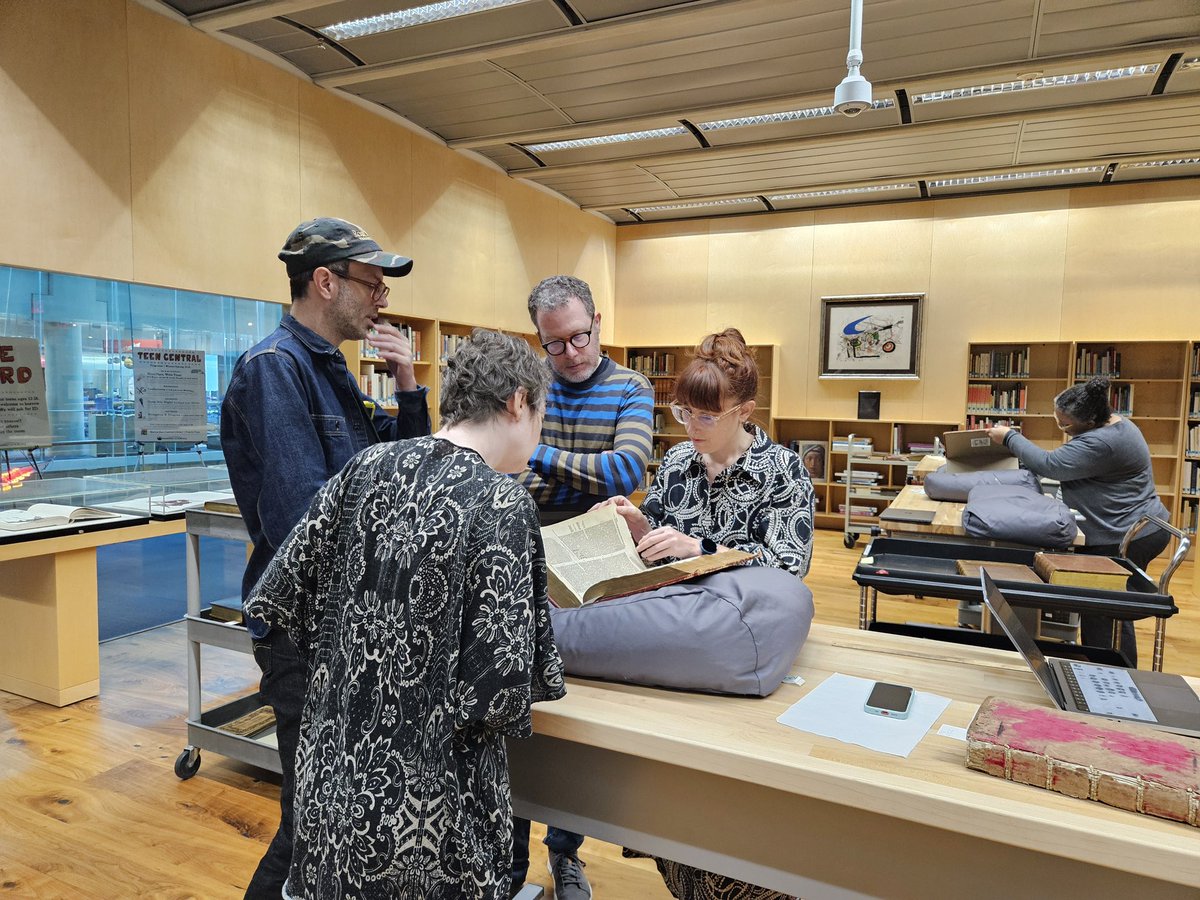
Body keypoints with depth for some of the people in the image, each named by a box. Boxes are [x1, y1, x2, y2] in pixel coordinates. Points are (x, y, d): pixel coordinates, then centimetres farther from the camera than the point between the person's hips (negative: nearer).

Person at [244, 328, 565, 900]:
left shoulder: (368, 466, -5)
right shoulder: (503, 503, -21)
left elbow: (280, 596, 0)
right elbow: (498, 692, -23)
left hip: (331, 770, 5)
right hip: (424, 803, -5)